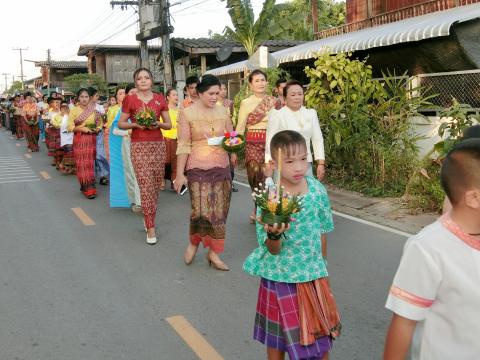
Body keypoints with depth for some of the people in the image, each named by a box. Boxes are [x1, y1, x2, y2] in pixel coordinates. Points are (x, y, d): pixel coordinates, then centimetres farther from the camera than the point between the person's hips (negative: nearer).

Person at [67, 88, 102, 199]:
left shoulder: (94, 110, 7)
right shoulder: (74, 110, 2)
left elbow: (100, 124, 13)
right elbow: (70, 127, -2)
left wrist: (96, 129, -8)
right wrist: (81, 128, -16)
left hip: (91, 140, 1)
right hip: (79, 140, -1)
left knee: (90, 164, 0)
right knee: (81, 164, -3)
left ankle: (90, 188, 6)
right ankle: (85, 187, 2)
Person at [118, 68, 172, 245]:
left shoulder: (160, 99, 8)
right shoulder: (130, 100, 1)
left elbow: (169, 124, 11)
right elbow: (121, 123, 6)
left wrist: (158, 124, -9)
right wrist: (136, 124, -11)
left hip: (158, 145, 3)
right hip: (139, 146, -3)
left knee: (156, 185, 6)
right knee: (146, 186, -8)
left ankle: (149, 218, 27)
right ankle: (150, 228, -4)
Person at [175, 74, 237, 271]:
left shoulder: (223, 112, 7)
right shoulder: (187, 113, -4)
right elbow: (183, 145, -6)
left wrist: (233, 153, -7)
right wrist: (180, 174, -8)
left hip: (221, 167, 4)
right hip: (198, 168, -4)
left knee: (219, 211, 4)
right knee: (201, 211, -10)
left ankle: (214, 252, 18)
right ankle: (193, 242, 19)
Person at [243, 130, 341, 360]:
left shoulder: (317, 189, -8)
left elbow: (322, 231, 7)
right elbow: (273, 249, -19)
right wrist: (274, 234, -40)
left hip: (313, 275, 3)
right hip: (281, 278, -3)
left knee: (322, 337, 12)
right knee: (277, 340, 13)